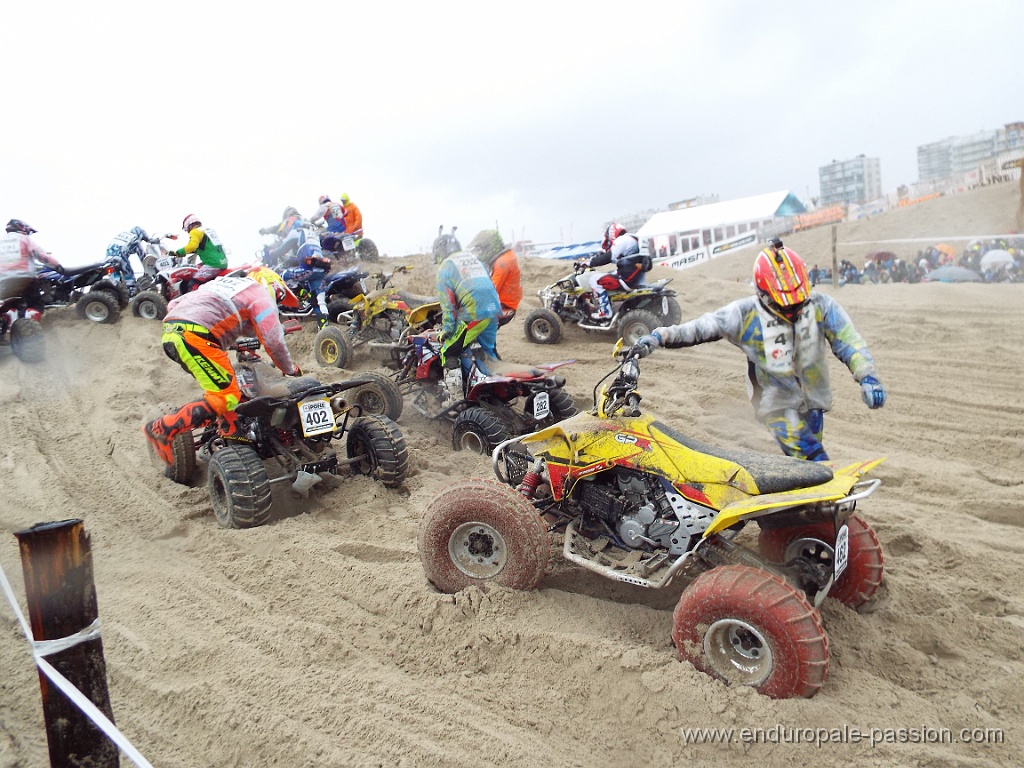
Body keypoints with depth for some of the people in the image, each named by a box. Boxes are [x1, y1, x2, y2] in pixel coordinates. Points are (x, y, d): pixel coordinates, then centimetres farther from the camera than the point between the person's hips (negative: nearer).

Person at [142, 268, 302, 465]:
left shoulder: (224, 283, 35)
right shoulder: (260, 292, 12)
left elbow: (174, 304, 34)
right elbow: (273, 340, 3)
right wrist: (291, 369, 16)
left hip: (170, 332, 10)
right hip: (195, 336, -9)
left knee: (225, 383, 22)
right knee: (227, 396, -9)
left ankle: (231, 432, 17)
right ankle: (162, 429, -11)